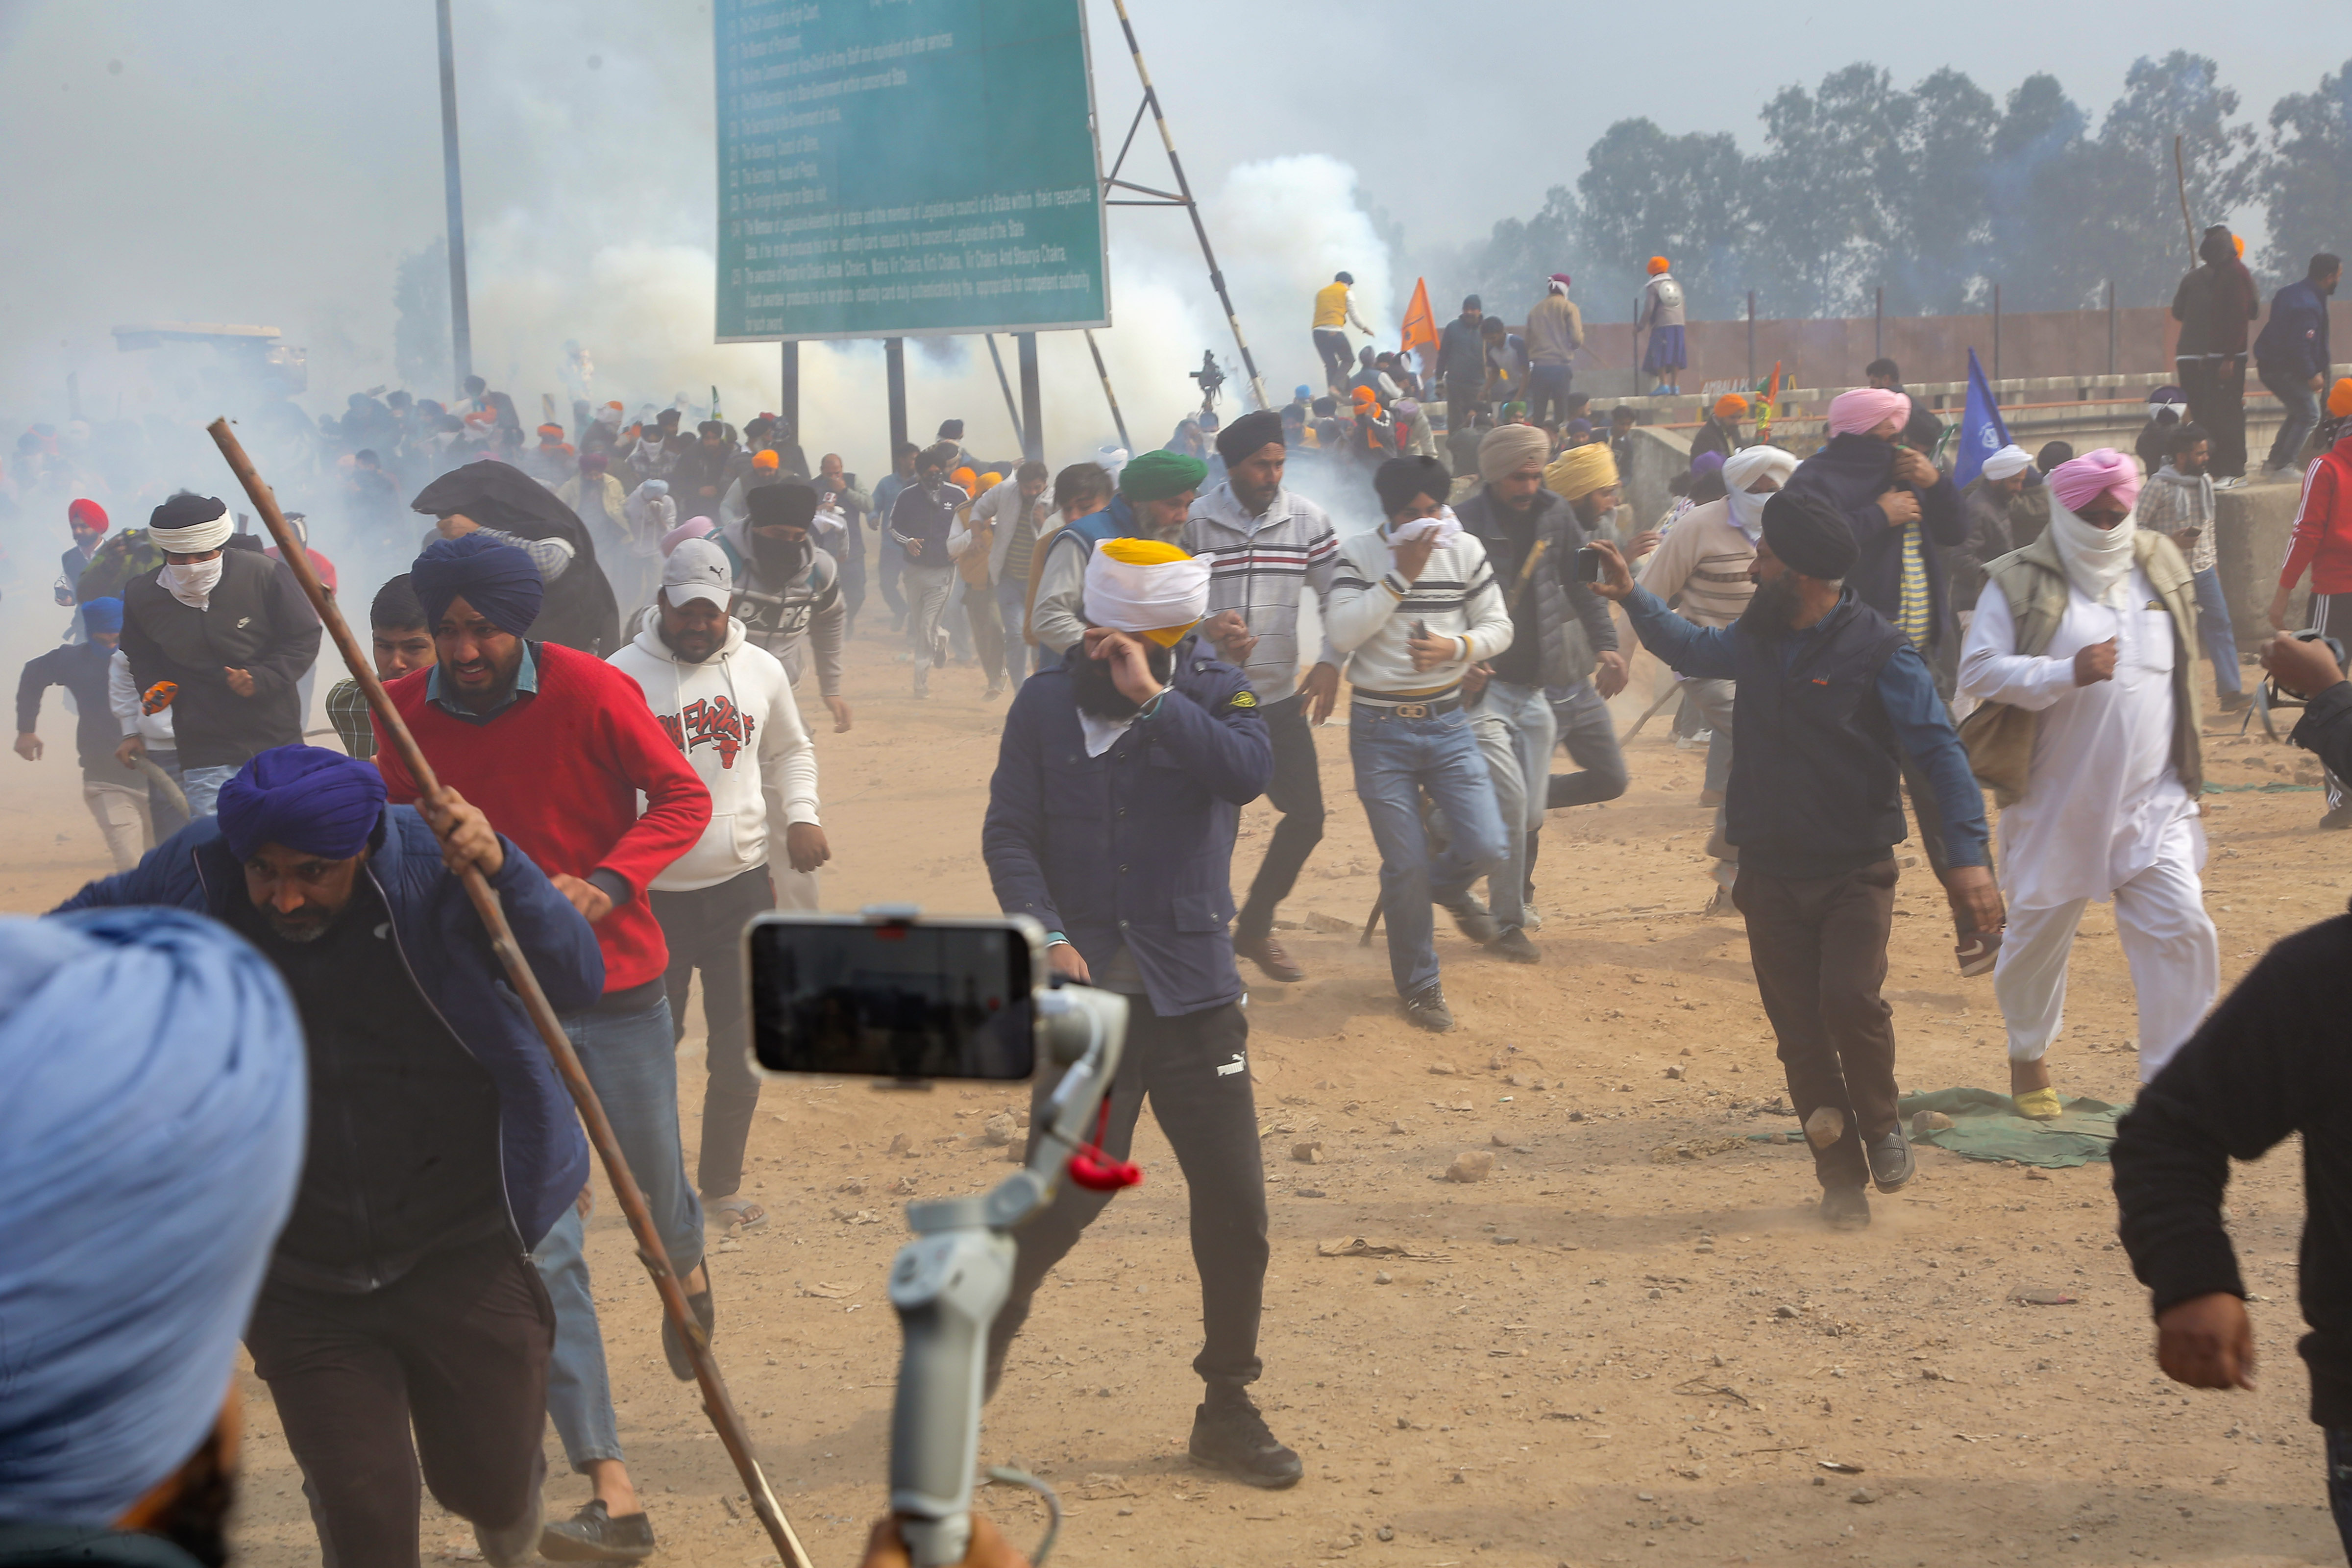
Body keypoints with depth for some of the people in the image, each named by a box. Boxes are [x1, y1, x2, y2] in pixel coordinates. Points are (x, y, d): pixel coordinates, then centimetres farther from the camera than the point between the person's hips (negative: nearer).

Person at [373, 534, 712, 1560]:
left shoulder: (592, 692, -12)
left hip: (616, 979, -1)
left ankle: (686, 1265, 55)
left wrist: (604, 883, -22)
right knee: (541, 1241, -7)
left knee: (655, 1188, 13)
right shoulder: (407, 712, -2)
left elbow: (682, 798, -7)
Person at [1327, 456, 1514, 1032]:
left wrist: (1455, 647, -15)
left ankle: (1446, 887, 31)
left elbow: (1499, 626, 4)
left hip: (1447, 724, 3)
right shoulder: (1359, 554, -6)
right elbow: (1341, 633, -18)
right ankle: (1418, 984, 20)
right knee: (1406, 865, -1)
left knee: (1488, 849, -7)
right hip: (1380, 730, -2)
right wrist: (1401, 575, -21)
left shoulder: (1465, 550, 1)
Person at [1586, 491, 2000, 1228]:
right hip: (1771, 873, 5)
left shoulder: (1879, 652, -12)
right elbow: (1693, 648, 31)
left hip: (1855, 870, -5)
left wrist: (1967, 853, -22)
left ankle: (1880, 1124, 4)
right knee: (1800, 1032, 4)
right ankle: (1842, 1175, 16)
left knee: (1851, 998, -24)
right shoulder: (1756, 641, 7)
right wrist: (1632, 598, 23)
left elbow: (1939, 750, -14)